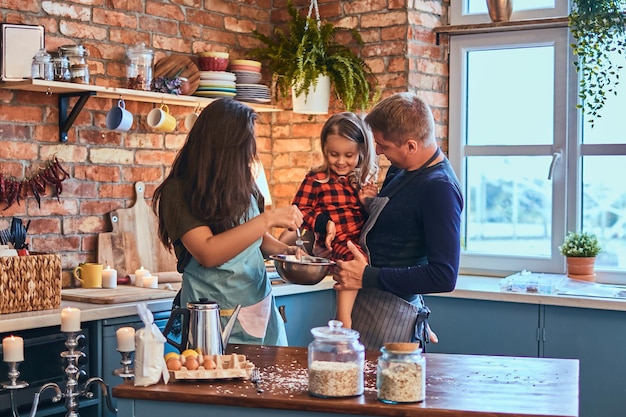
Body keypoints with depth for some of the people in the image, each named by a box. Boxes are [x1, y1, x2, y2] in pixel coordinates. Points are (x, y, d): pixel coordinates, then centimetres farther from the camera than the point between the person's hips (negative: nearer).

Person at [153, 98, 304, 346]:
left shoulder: (243, 186, 7)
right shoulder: (178, 192, -11)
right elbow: (207, 253, -23)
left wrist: (285, 250, 1)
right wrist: (268, 219, -25)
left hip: (263, 313, 6)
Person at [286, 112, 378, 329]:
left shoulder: (365, 180, 16)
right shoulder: (316, 179, 3)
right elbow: (300, 210, -1)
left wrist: (367, 202, -1)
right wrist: (323, 223, -16)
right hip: (335, 244, -5)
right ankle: (344, 319, -29)